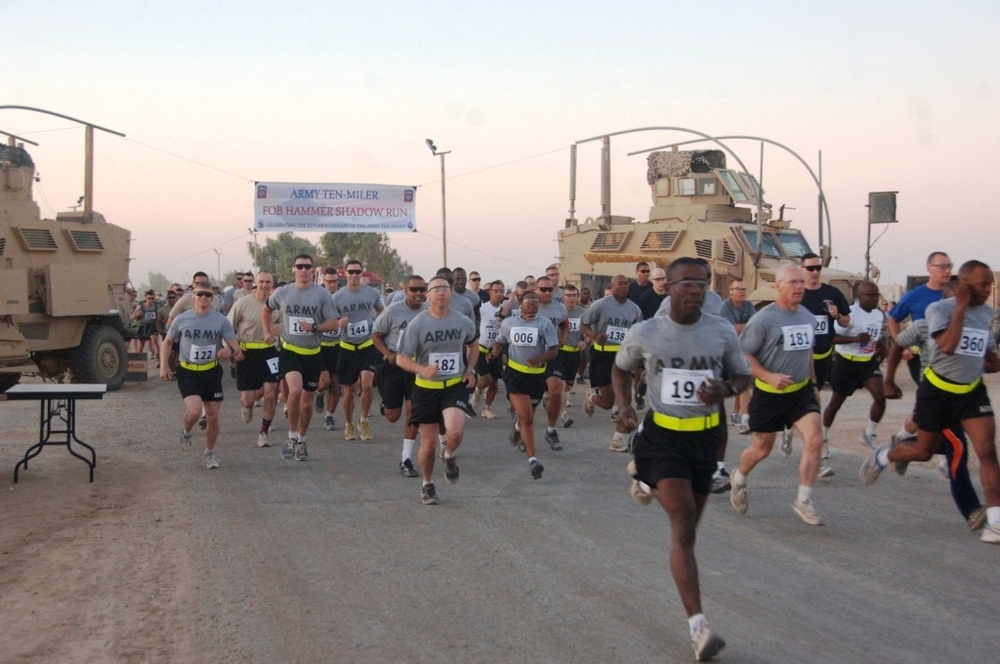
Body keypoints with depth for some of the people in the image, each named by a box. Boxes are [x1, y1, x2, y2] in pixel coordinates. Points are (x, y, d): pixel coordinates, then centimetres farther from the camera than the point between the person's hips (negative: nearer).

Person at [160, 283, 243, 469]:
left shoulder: (221, 321, -3)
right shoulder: (181, 320, -2)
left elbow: (237, 348, -4)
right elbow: (167, 342, 13)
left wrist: (231, 350, -28)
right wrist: (164, 365, 1)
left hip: (211, 372, 2)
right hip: (188, 372, -1)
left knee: (213, 417, 5)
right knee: (194, 410, -22)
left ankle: (210, 454, 27)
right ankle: (186, 433, 12)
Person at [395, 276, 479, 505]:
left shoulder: (464, 322, 0)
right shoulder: (417, 324, -8)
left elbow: (473, 345, 22)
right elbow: (401, 358, -9)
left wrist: (470, 369, 6)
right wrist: (422, 370, -27)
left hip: (455, 385, 1)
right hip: (426, 388, -1)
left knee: (455, 431, -23)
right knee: (428, 443, 3)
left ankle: (449, 455, 13)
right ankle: (427, 485, 28)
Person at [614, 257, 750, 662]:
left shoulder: (722, 332, -3)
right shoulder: (644, 334, -5)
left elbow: (743, 376, 8)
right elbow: (620, 368, 13)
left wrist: (725, 390, -15)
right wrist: (624, 405, -4)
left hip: (705, 437, 3)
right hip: (662, 437, -3)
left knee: (686, 528, 18)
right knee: (684, 522, -17)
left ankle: (646, 479, 54)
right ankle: (698, 626, -19)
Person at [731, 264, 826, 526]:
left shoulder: (808, 318, 4)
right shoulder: (763, 320, -16)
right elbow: (742, 354, -15)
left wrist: (813, 384, 18)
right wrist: (769, 376, -24)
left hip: (801, 390, 4)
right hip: (769, 394, -4)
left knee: (814, 440, -14)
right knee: (762, 449, 10)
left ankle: (804, 501, -1)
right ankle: (739, 479, 42)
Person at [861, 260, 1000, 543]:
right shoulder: (938, 309, -15)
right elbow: (947, 346, -31)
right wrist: (961, 307, -26)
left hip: (973, 391, 4)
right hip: (938, 390, -4)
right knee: (923, 451, 10)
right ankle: (882, 456, 43)